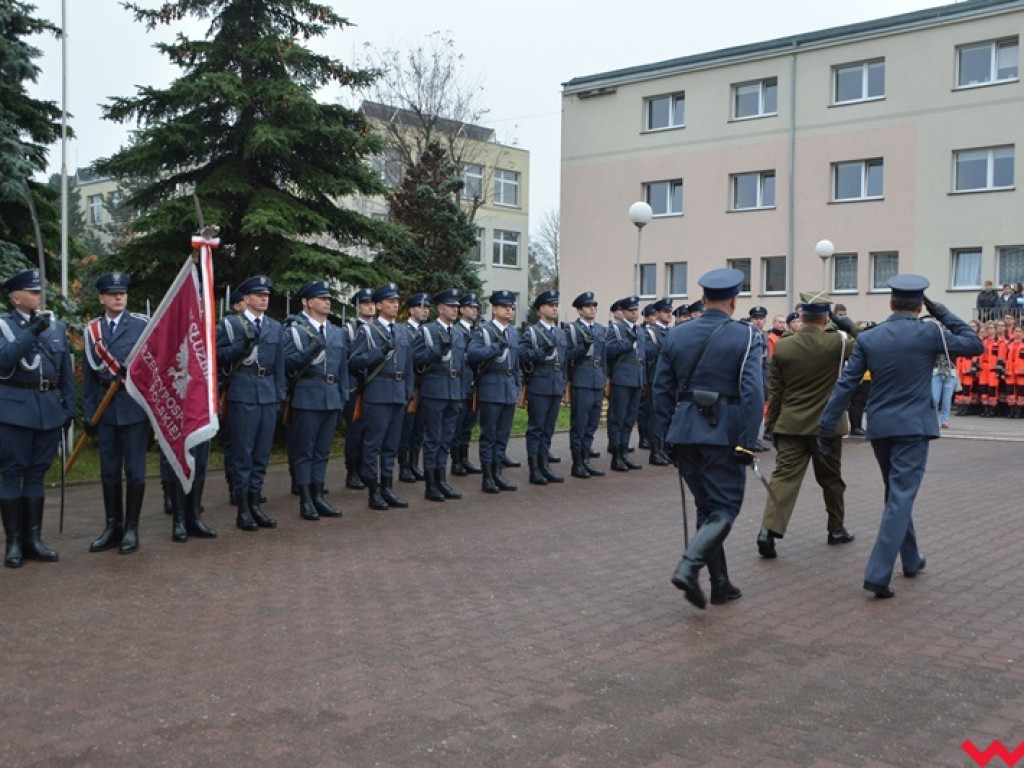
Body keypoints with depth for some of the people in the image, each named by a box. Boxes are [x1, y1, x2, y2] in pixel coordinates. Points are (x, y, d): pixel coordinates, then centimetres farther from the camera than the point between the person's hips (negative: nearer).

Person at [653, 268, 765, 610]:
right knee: (725, 507, 4)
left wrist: (669, 434, 13)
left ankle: (720, 584, 20)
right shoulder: (746, 337, -7)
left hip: (685, 432, 5)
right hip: (723, 433, -5)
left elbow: (662, 389, 6)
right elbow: (753, 392, -16)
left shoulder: (677, 336, 6)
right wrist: (747, 442, -12)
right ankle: (688, 567, -17)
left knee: (706, 506, 15)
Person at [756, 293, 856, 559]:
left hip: (791, 425, 1)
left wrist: (772, 423, 10)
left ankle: (769, 529, -18)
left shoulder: (782, 346, -2)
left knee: (784, 475, -3)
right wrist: (847, 329, 13)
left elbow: (774, 390, 2)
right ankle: (836, 529, 29)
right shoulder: (837, 343, -10)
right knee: (831, 478, 16)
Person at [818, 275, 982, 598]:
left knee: (898, 494, 21)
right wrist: (944, 314, 8)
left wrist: (827, 426, 2)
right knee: (901, 497, -5)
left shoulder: (868, 338, 0)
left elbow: (845, 384, -1)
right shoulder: (929, 333, -8)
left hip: (879, 428, 4)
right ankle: (878, 574, -14)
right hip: (913, 427, -4)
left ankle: (911, 560, 35)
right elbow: (974, 344, 5)